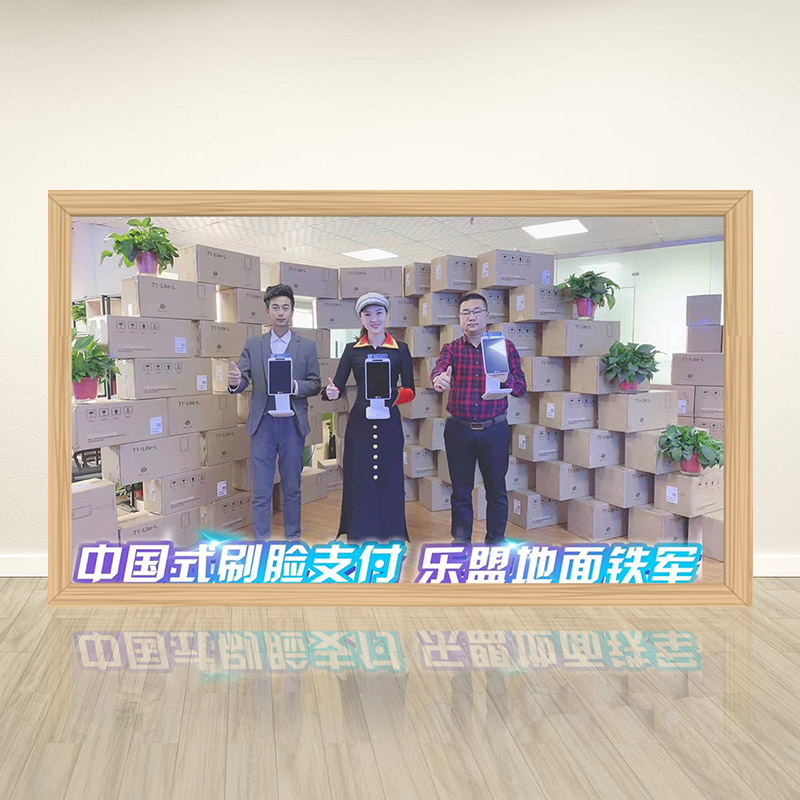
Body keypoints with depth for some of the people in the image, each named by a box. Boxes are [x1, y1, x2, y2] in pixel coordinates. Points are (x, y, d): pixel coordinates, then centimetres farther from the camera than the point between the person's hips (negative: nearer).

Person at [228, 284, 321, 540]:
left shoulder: (307, 346, 5)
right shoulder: (253, 345, 7)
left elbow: (315, 384, 3)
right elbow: (242, 382, 1)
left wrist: (294, 386, -16)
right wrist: (234, 382, -23)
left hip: (292, 423, 0)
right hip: (263, 424, 0)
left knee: (292, 489, 10)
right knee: (261, 492, 4)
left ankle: (293, 539, 24)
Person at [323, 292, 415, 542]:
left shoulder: (400, 349, 5)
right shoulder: (352, 350, 7)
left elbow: (410, 390, 2)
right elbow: (337, 386, 1)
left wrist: (395, 395, -19)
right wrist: (330, 392, -22)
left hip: (389, 425, 0)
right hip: (359, 424, 1)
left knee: (389, 483, 3)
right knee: (358, 484, 2)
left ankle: (389, 542, 17)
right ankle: (358, 540, 15)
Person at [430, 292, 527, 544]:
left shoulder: (505, 346, 1)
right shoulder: (452, 349, 3)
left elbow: (521, 388, -3)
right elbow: (439, 369, -19)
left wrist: (506, 379, -26)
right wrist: (439, 379, -43)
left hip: (495, 430, 0)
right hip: (459, 429, 0)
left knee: (496, 489, 10)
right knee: (461, 490, 11)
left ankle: (496, 541, 28)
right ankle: (460, 542, 26)